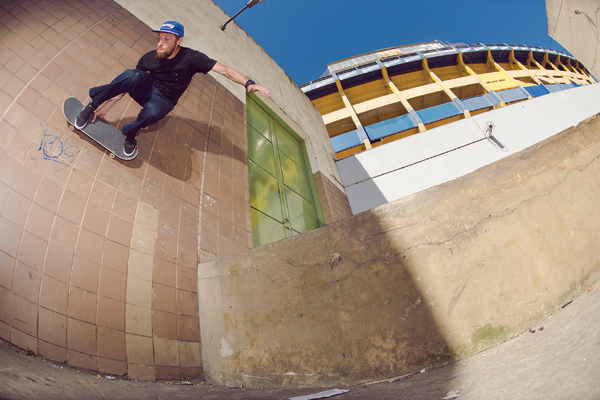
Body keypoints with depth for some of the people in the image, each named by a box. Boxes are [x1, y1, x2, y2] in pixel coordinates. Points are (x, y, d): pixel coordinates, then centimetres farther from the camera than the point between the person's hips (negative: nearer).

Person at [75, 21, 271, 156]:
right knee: (133, 75, -33)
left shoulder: (190, 58, -16)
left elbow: (224, 69, -20)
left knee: (151, 112, -41)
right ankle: (93, 104, -19)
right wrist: (107, 105, -2)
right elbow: (127, 85, 2)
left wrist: (248, 83, -33)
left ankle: (130, 133, -8)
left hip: (163, 101, -2)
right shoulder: (149, 58, -7)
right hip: (146, 90, 2)